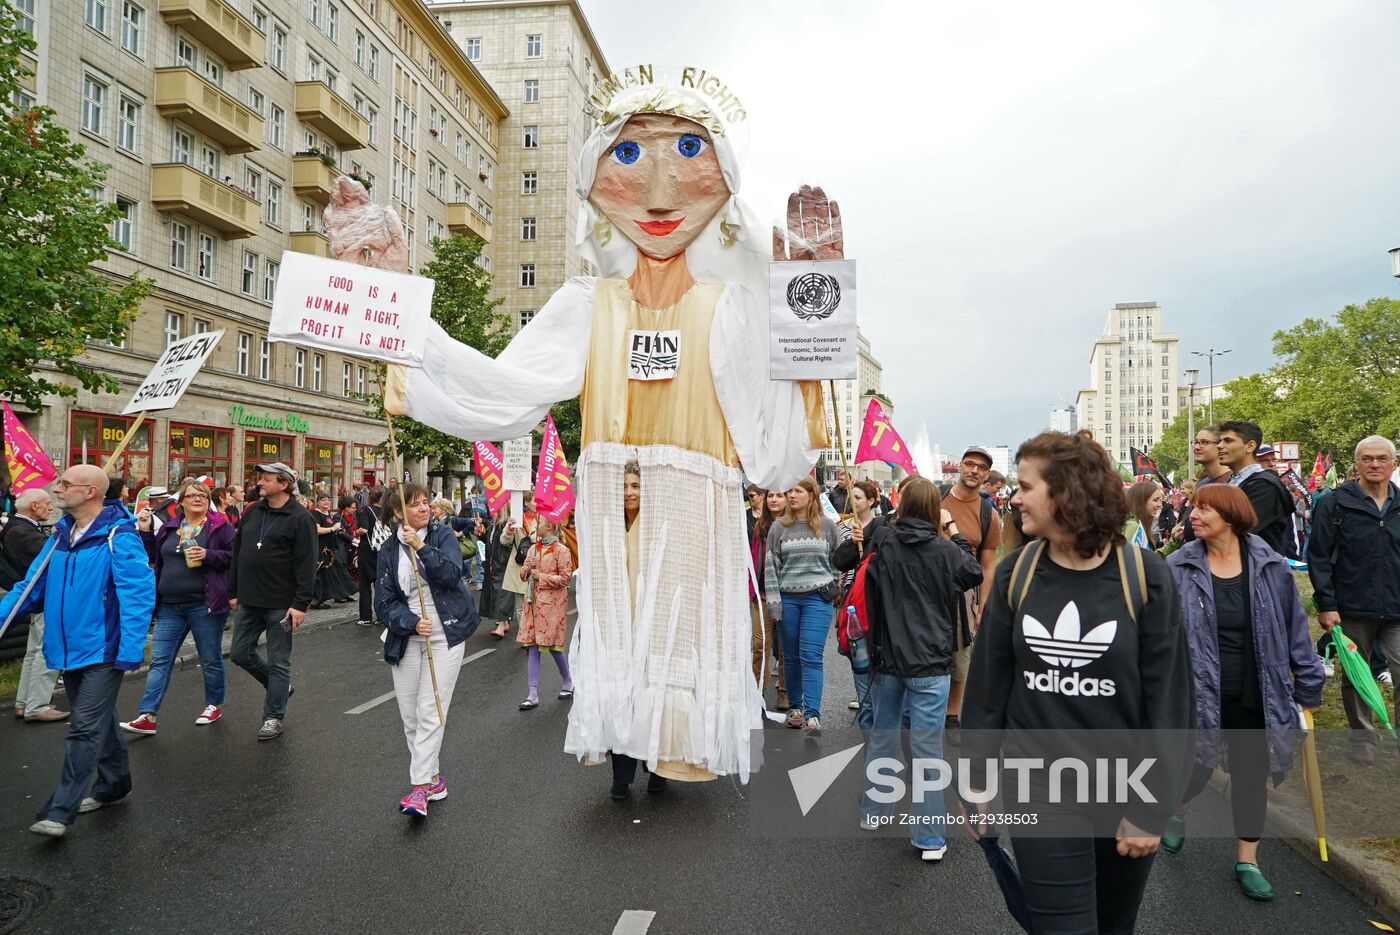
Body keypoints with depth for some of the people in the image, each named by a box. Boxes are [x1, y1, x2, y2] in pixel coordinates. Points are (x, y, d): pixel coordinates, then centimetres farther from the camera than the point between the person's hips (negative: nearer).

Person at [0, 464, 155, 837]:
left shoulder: (118, 537, -18)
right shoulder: (60, 535, 7)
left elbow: (138, 594, -21)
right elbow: (33, 584, 12)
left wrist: (130, 651, -24)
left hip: (103, 651, -8)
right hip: (70, 649, 8)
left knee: (84, 729, -4)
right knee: (99, 721, 20)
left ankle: (60, 810, 4)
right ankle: (115, 783, 36)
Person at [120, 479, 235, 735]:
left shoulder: (221, 526, -4)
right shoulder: (168, 527, 12)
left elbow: (234, 557, -8)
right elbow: (154, 556, 16)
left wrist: (208, 555, -21)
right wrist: (145, 531, 5)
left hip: (204, 605, -5)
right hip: (170, 606, 5)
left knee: (211, 660, 8)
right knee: (159, 661, 3)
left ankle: (214, 704, 26)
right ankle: (148, 716, 5)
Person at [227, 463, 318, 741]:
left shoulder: (300, 518, -12)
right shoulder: (251, 512, 9)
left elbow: (307, 564, -16)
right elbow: (237, 553, 15)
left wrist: (300, 604, -20)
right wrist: (233, 591, 13)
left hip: (281, 604, -7)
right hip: (249, 601, 7)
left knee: (279, 662, 3)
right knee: (240, 653, 14)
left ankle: (274, 716, 15)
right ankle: (280, 687, 34)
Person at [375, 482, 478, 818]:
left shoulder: (443, 536, -1)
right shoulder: (388, 551, 4)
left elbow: (452, 574, -16)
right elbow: (384, 601, 0)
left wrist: (422, 547, -24)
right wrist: (412, 623, -16)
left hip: (444, 636, -3)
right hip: (406, 638, 3)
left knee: (430, 712, -10)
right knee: (409, 715, 7)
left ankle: (420, 787, -7)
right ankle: (433, 778, 23)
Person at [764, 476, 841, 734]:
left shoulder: (827, 526, 3)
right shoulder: (779, 527, 2)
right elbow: (771, 565, 1)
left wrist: (832, 588, 8)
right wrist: (773, 601, -4)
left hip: (818, 598, -2)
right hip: (787, 598, 2)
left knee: (811, 657, -9)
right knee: (791, 656, 11)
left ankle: (813, 715, -9)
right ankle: (795, 706, 26)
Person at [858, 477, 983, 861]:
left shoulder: (882, 545, -5)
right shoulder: (944, 549, -12)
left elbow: (871, 594, 1)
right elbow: (974, 573, 7)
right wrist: (954, 532, 13)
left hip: (887, 657, 3)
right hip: (929, 662, -3)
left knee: (881, 735, 19)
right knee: (928, 746, 2)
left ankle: (872, 812, 33)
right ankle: (930, 838, 7)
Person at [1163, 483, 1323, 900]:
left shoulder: (1269, 567, -5)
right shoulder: (1178, 568, -10)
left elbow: (1294, 627, 3)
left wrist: (1308, 685, 6)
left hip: (1255, 696, 2)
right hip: (1199, 693, -2)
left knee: (1252, 775, 12)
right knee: (1197, 768, 10)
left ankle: (1247, 860, 30)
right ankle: (1176, 811, 43)